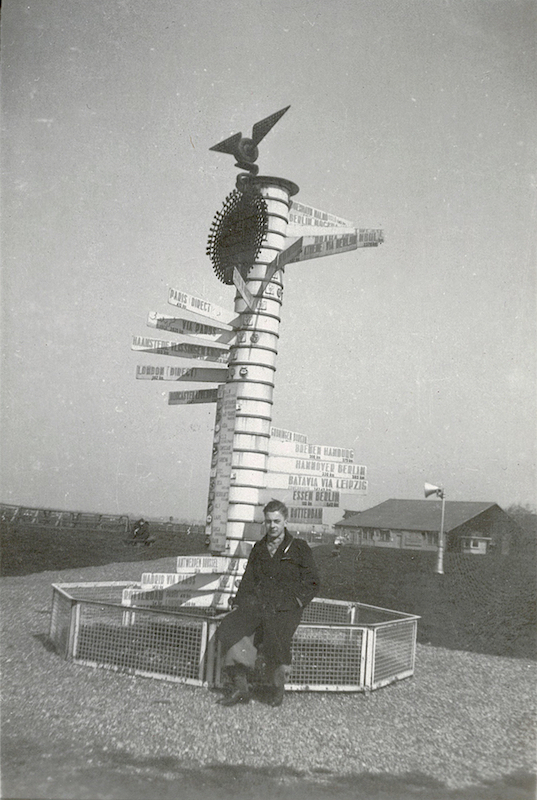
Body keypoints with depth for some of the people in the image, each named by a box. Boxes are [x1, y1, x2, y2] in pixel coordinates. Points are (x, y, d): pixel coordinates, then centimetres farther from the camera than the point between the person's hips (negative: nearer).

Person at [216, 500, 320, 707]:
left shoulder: (299, 548, 10)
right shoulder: (258, 549, 22)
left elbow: (312, 583, 7)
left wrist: (296, 601, -7)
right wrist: (238, 604, 7)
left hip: (285, 608, -3)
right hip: (255, 604, 4)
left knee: (274, 639, -31)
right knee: (227, 629, -23)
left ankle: (278, 686, -3)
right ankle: (240, 686, -19)